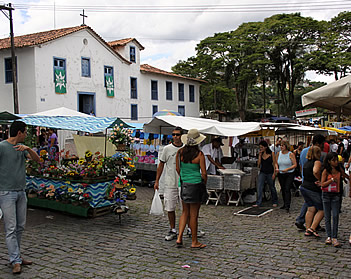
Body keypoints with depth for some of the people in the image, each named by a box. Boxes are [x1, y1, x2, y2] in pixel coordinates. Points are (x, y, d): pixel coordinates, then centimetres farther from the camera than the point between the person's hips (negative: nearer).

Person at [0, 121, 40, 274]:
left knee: (20, 227, 11)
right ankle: (16, 261, -2)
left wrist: (28, 149, -11)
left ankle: (16, 256, 22)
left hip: (21, 192, 7)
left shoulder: (21, 147, 12)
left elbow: (37, 159, 7)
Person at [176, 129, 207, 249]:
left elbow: (178, 169, 8)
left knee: (185, 212, 18)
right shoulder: (199, 154, -13)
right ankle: (194, 242, 17)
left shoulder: (180, 152, -1)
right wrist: (204, 184, 6)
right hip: (196, 185, -4)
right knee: (193, 215, 5)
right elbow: (203, 173, -12)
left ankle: (179, 238, 11)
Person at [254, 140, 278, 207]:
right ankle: (258, 203, -6)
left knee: (272, 188, 12)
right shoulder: (260, 154, 3)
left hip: (270, 173, -3)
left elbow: (274, 164, -6)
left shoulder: (271, 153, -7)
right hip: (262, 172, 3)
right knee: (260, 187, -8)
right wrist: (260, 156, -9)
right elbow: (258, 164, -2)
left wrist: (274, 173, -10)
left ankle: (275, 202, 29)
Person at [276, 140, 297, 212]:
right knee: (283, 190, 12)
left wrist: (287, 169, -20)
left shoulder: (291, 154, -8)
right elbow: (276, 163, 15)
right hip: (281, 174, 5)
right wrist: (277, 168, -5)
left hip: (289, 174, -5)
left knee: (287, 189, -14)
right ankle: (285, 204, 25)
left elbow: (295, 165, -9)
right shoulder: (279, 153, 6)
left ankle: (287, 206, -15)